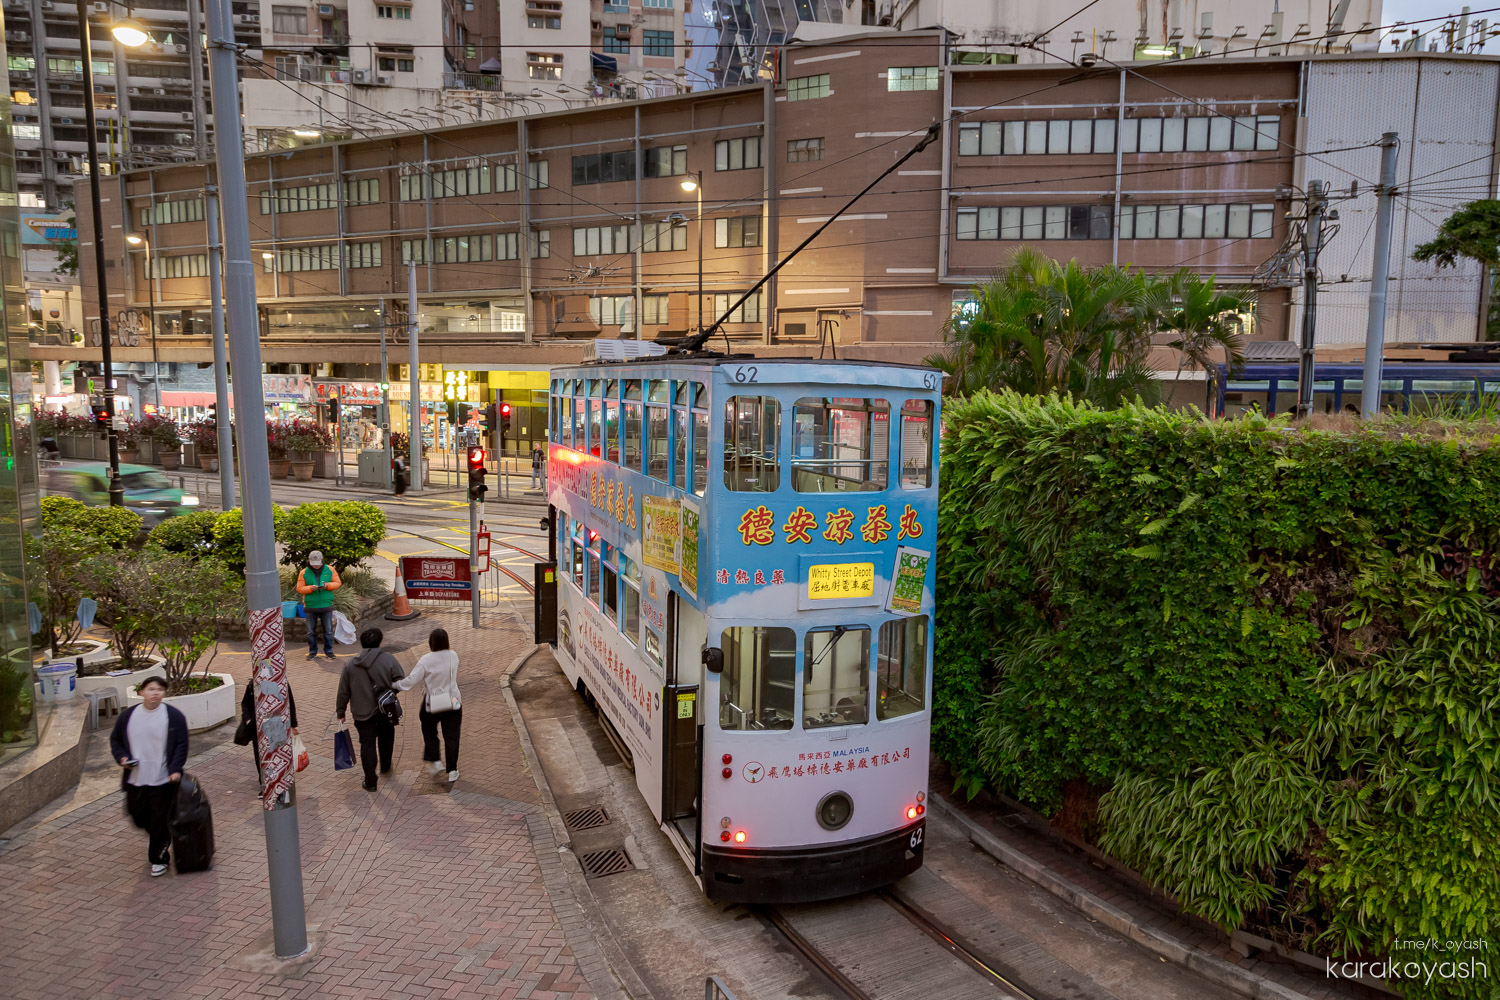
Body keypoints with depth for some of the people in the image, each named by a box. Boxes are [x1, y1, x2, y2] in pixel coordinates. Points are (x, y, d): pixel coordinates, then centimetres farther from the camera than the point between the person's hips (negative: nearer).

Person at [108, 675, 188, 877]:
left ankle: (158, 858, 18)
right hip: (134, 779, 4)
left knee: (160, 821, 2)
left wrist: (175, 769, -16)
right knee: (138, 815, 16)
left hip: (162, 781, -4)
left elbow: (181, 745, -6)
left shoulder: (174, 716, -7)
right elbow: (115, 739, 14)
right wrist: (122, 757, -4)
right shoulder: (127, 716, 1)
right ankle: (153, 835, 48)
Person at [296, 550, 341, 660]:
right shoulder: (304, 573, -2)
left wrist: (327, 585, -16)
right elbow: (299, 588, -3)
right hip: (310, 606, 0)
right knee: (311, 631, 8)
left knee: (328, 631, 5)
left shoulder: (330, 570, 0)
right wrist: (311, 588, -21)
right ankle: (313, 652, 20)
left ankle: (328, 651, 17)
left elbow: (338, 583, 2)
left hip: (326, 606, 0)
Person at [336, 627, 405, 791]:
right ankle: (385, 767, 41)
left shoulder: (350, 665, -4)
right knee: (386, 737, 25)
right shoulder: (388, 659, -12)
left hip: (362, 712, 1)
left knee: (367, 744, 8)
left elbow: (343, 692, 1)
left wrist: (340, 713, 11)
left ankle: (370, 782, 12)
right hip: (385, 710, 0)